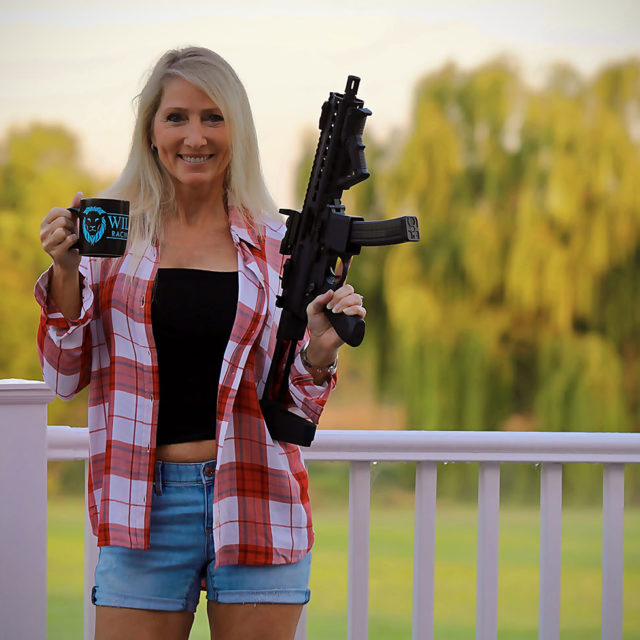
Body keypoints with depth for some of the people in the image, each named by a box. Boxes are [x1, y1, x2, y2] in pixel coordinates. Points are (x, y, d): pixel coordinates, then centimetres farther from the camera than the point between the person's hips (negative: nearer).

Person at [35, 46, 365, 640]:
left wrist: (318, 352, -14)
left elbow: (290, 406, 7)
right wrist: (66, 271, -9)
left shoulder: (276, 245, 6)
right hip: (144, 503, 0)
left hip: (256, 505, 1)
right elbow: (65, 377, 4)